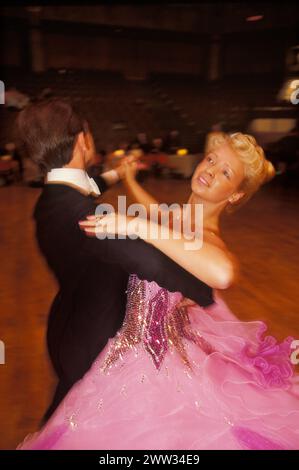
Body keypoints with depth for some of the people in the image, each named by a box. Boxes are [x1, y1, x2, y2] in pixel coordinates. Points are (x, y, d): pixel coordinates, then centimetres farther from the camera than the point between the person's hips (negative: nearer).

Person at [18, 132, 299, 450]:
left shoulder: (206, 236, -25)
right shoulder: (180, 216, 0)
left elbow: (223, 273, -50)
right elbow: (154, 212, 24)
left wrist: (139, 227, -44)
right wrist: (128, 177, 34)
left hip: (157, 353, -8)